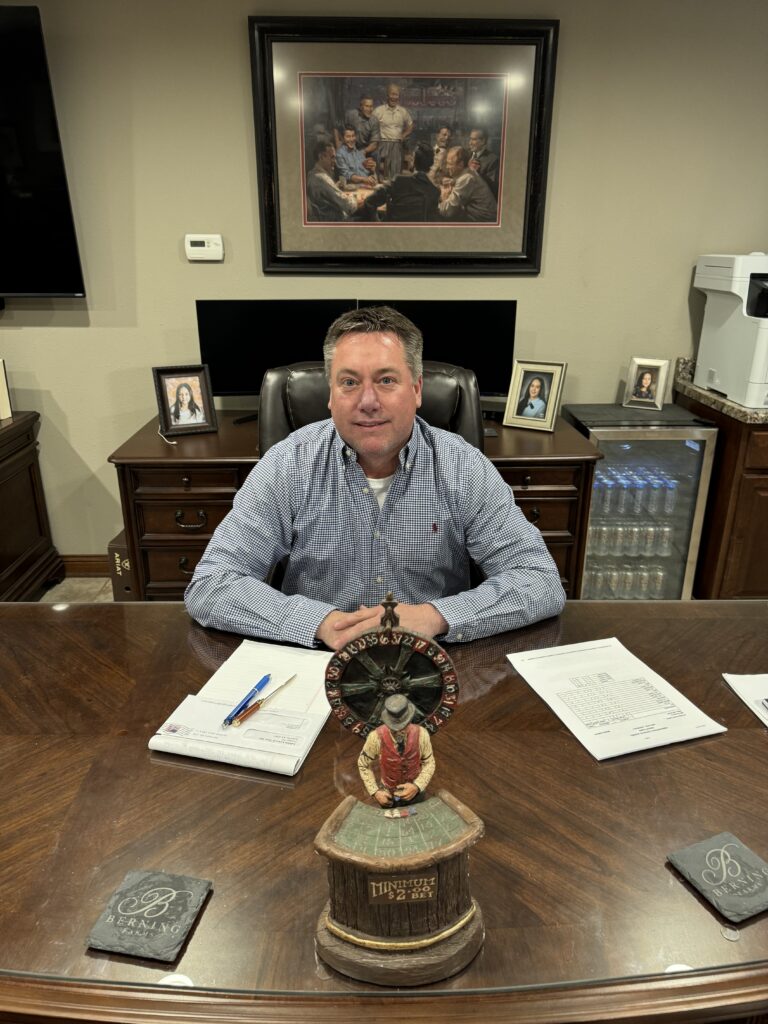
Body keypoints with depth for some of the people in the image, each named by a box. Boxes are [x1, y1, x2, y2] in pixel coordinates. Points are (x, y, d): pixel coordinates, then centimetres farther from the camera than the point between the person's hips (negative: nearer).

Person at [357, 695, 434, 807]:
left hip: (412, 790, 1)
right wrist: (375, 792, -17)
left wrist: (417, 787, -24)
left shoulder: (421, 734, -27)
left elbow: (429, 763, -10)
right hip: (387, 795, -1)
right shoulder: (376, 737, -30)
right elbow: (363, 764, -11)